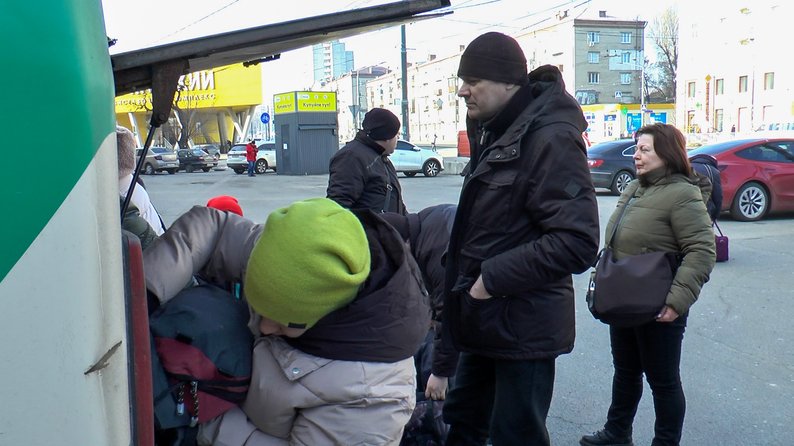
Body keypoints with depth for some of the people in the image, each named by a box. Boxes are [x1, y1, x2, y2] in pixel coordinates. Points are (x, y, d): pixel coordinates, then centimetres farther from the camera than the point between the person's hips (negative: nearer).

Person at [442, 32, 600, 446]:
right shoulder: (496, 134, 11)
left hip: (523, 328, -9)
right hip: (488, 320, 9)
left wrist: (493, 278, -21)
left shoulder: (551, 138, -19)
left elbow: (577, 241, -25)